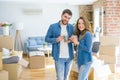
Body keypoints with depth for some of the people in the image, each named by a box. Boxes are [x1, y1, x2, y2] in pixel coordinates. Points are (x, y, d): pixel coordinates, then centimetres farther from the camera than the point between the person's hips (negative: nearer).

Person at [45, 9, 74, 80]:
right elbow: (47, 38, 0)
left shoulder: (71, 27, 5)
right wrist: (56, 39, -18)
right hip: (59, 57, -3)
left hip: (69, 56, 4)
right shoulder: (53, 26, -4)